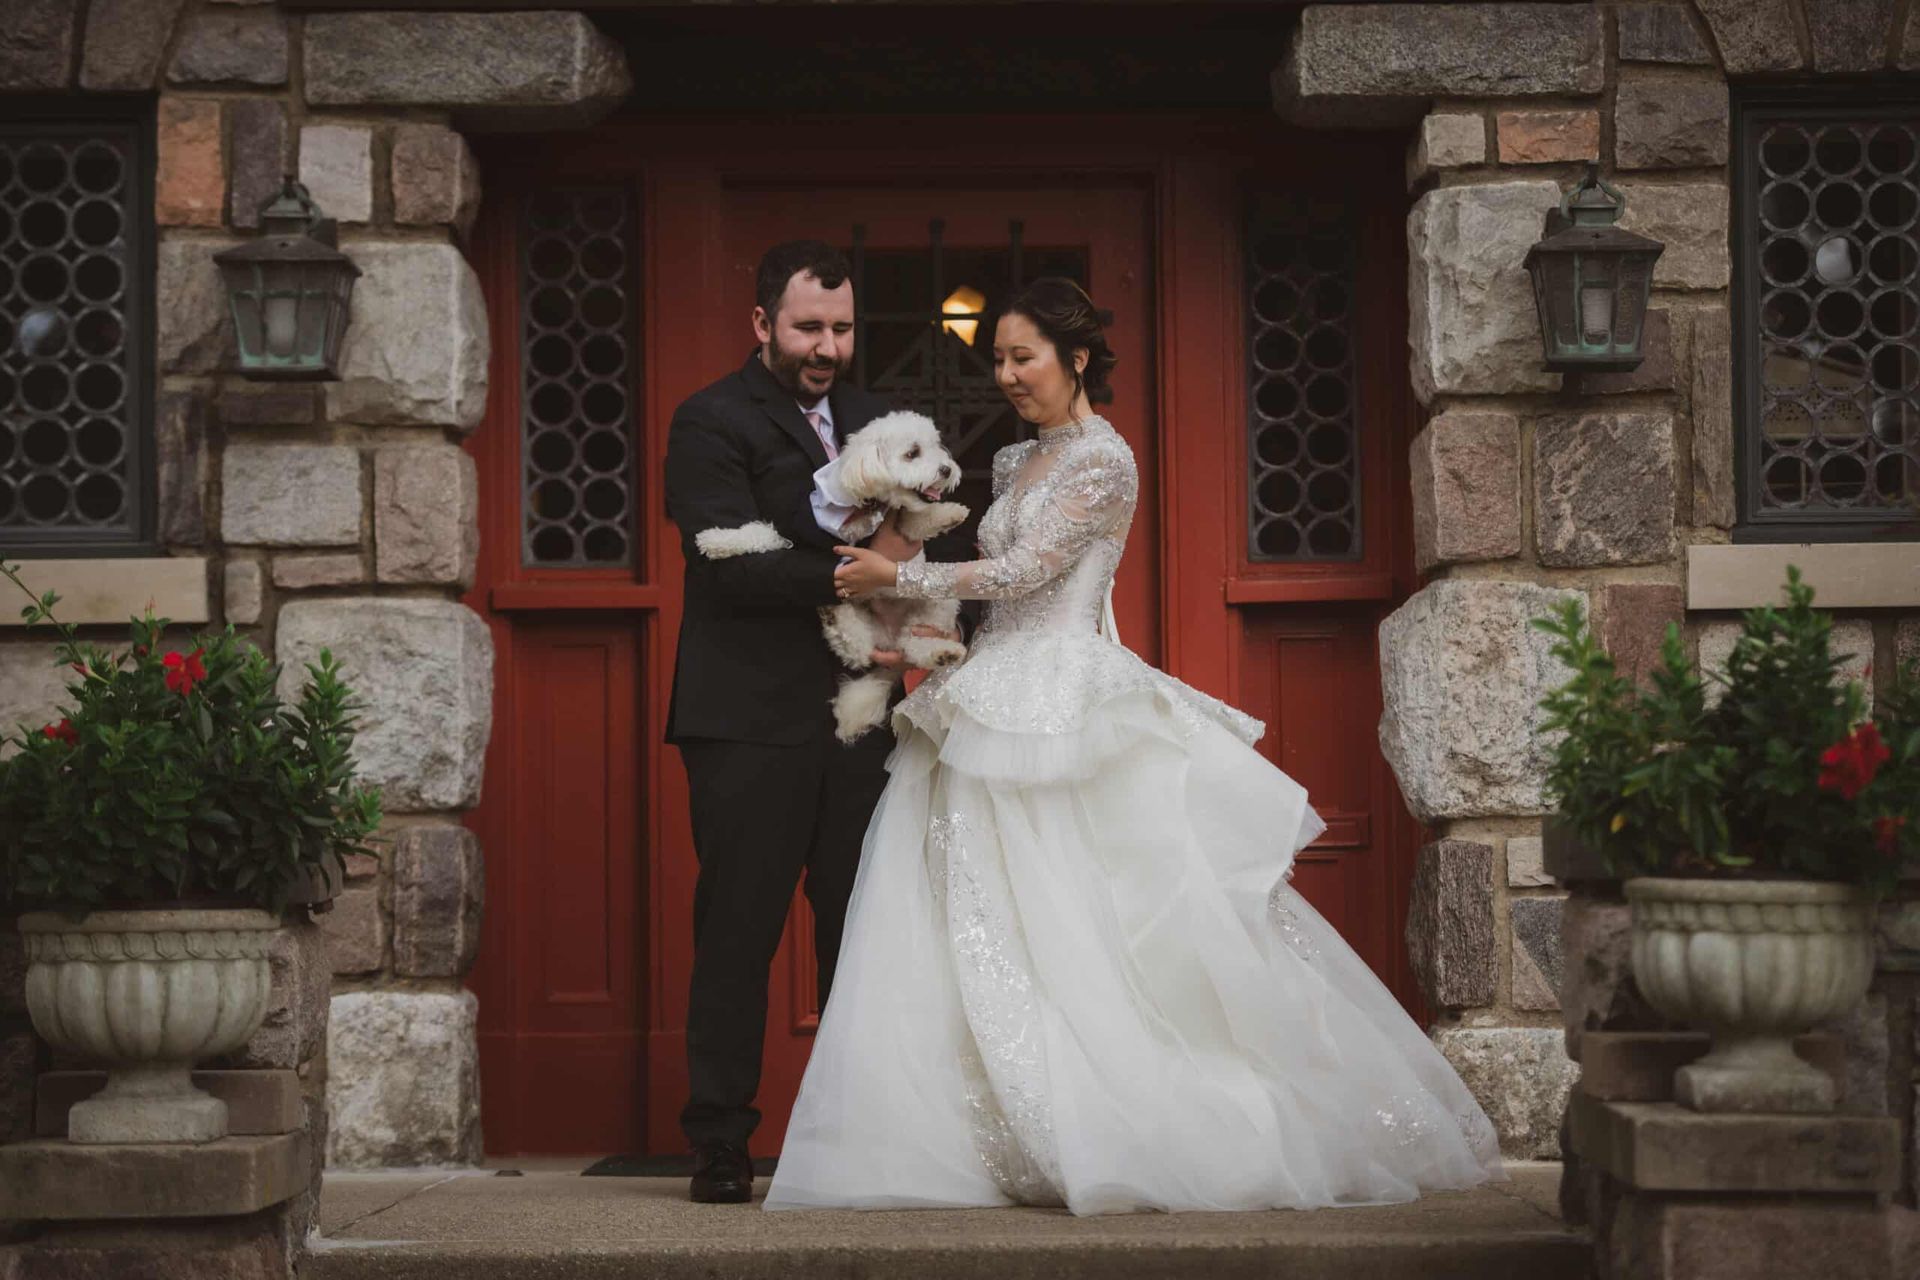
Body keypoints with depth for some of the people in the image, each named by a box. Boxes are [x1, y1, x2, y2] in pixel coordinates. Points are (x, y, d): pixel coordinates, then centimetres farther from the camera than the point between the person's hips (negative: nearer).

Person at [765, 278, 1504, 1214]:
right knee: (979, 932, 1)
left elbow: (1023, 572, -13)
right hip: (999, 705, 8)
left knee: (1079, 925, -9)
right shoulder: (1018, 464, 19)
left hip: (1062, 706, -8)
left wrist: (899, 578, -7)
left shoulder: (1103, 460, -8)